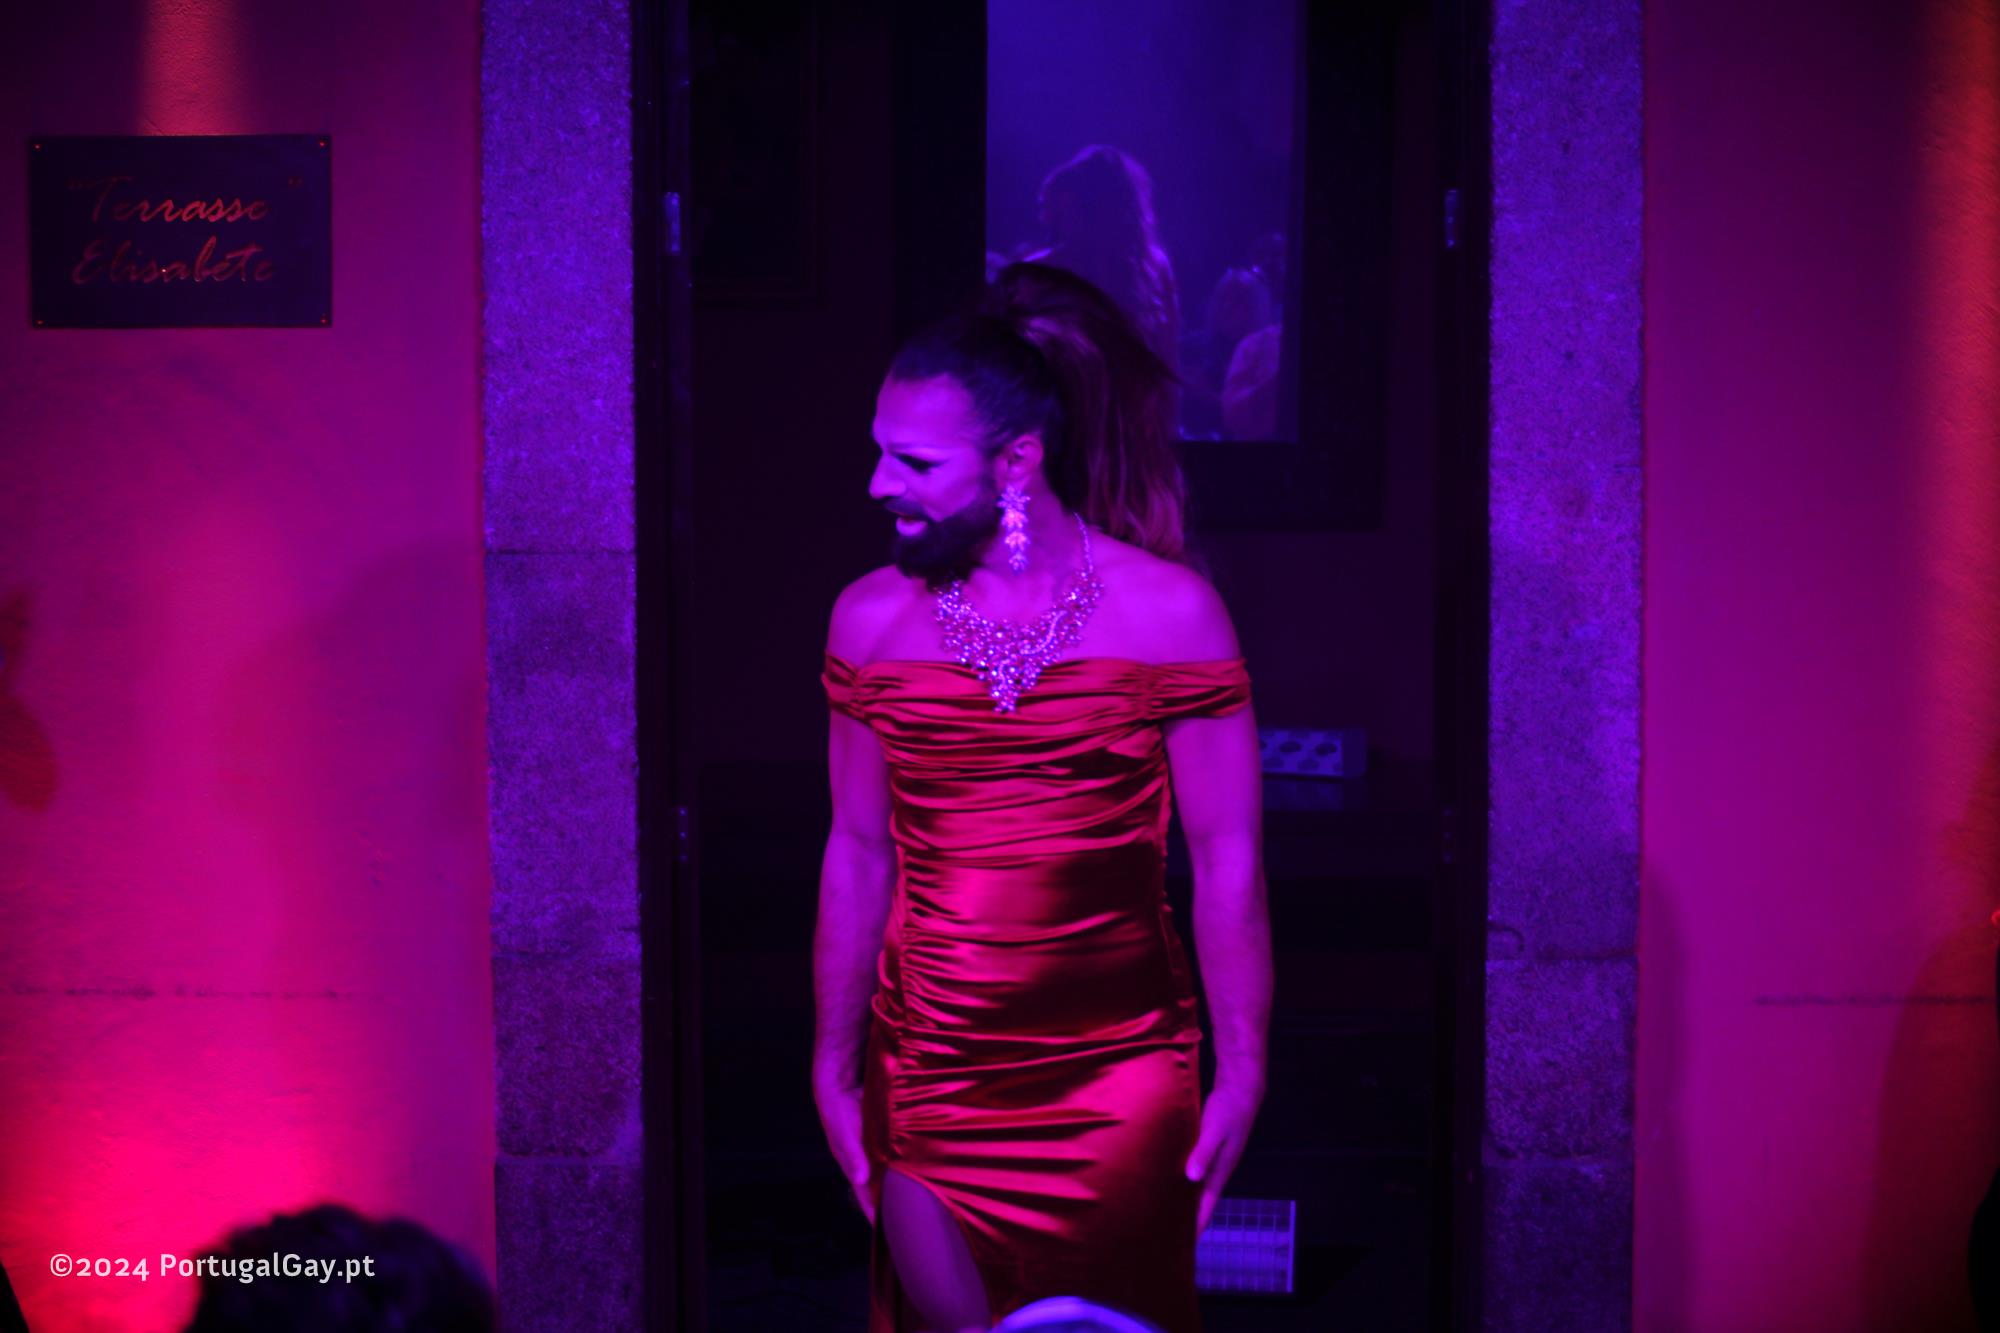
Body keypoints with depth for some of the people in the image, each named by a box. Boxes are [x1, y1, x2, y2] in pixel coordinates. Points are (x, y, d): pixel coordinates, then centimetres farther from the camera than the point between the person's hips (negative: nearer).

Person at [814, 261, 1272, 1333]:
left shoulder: (1168, 612, -7)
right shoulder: (870, 620, 1)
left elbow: (1228, 859, -4)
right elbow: (859, 852, 7)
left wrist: (1241, 1074, -5)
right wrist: (834, 1068, 8)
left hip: (1119, 1076, -2)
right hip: (931, 1077, 2)